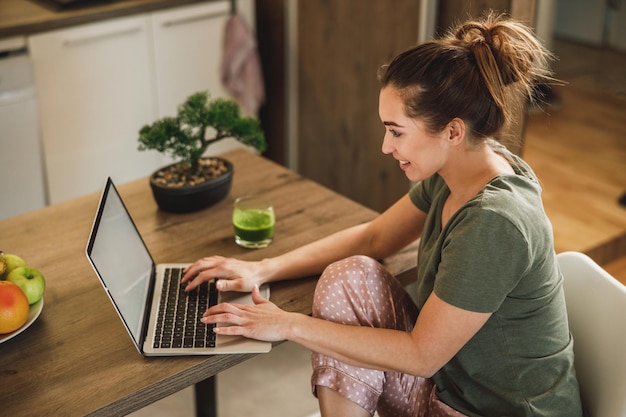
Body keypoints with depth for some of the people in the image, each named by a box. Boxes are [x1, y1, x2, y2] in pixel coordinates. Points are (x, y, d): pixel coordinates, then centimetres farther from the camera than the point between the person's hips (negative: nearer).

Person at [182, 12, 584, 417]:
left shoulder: (494, 223, -30)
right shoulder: (451, 175, -4)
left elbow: (421, 356, -24)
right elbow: (372, 237, 9)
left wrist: (290, 325, -18)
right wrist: (262, 270, 2)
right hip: (451, 380, 8)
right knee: (350, 276, -11)